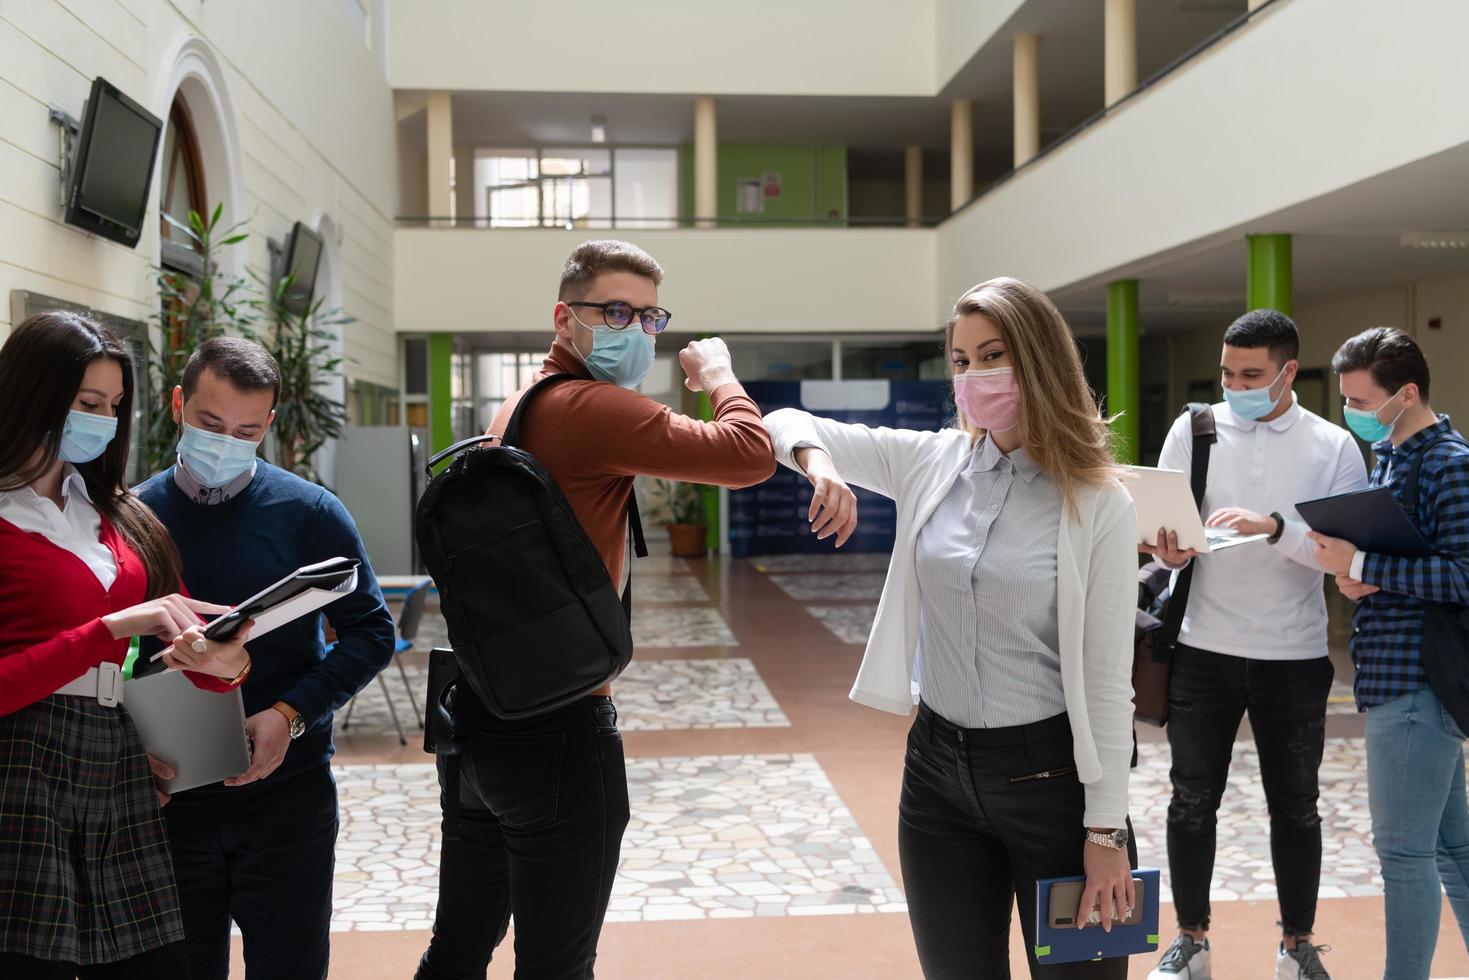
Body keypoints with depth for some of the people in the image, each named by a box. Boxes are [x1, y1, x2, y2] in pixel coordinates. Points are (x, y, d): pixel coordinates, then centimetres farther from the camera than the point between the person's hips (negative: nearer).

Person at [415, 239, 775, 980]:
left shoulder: (517, 408, 12)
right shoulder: (592, 409, -18)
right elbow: (749, 454, -23)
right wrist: (717, 374, -5)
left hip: (478, 716, 10)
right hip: (560, 731, -9)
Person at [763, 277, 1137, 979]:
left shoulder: (1099, 506, -10)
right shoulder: (930, 461, 0)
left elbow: (1107, 679, -9)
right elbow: (784, 424, 3)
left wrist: (1107, 830, -9)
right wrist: (817, 458, -20)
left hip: (1051, 772, -3)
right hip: (938, 768, 4)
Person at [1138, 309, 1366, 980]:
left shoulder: (1334, 446, -1)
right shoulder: (1193, 429, 1)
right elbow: (1160, 518, 2)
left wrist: (1274, 527, -25)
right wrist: (1168, 549, -21)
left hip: (1294, 655, 0)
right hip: (1204, 649, 1)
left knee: (1295, 805, 12)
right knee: (1193, 799, 8)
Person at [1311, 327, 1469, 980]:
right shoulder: (1388, 457, 15)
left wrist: (1360, 565, -21)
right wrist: (1353, 574, 0)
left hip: (1414, 680, -10)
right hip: (1405, 676, 10)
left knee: (1404, 850, -2)